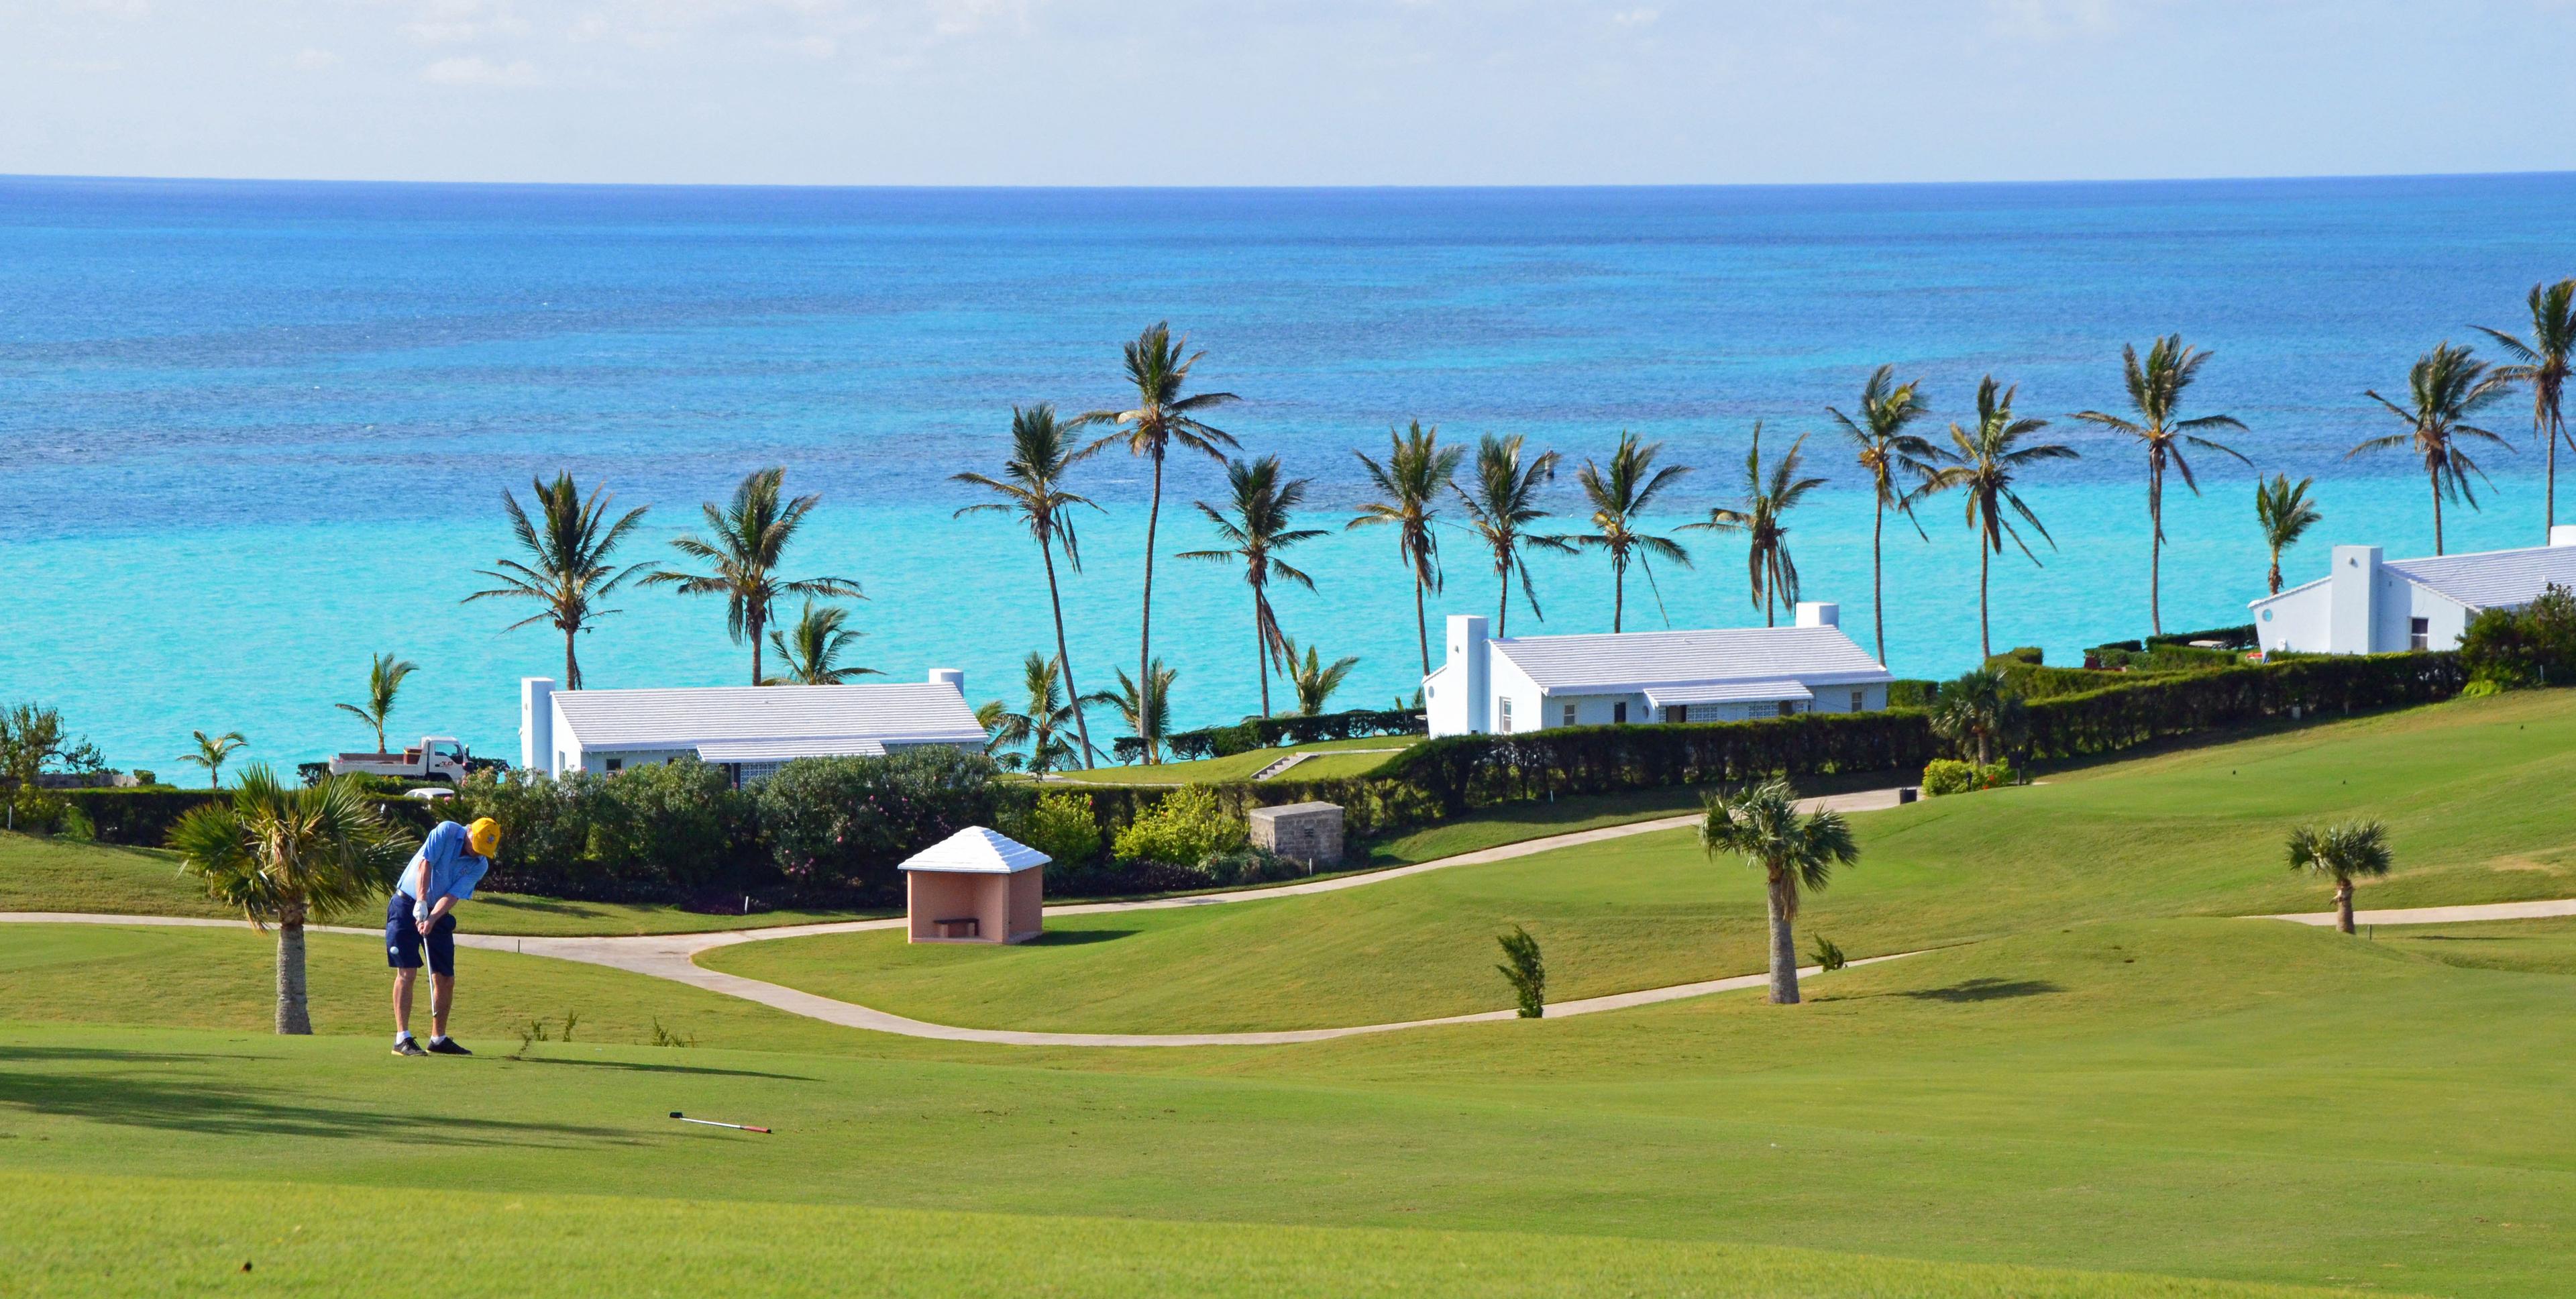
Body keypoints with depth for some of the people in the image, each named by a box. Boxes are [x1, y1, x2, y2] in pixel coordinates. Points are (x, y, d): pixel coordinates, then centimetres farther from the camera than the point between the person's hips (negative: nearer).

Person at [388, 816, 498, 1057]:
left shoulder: (480, 865, -3)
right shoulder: (447, 832, -12)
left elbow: (452, 896, -12)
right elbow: (425, 864, -19)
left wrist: (432, 919, -27)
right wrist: (421, 904, -28)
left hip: (439, 914, 5)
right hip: (408, 904, -5)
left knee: (446, 979, 5)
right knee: (407, 972, -11)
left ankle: (439, 1038, 18)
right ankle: (402, 1038, -12)